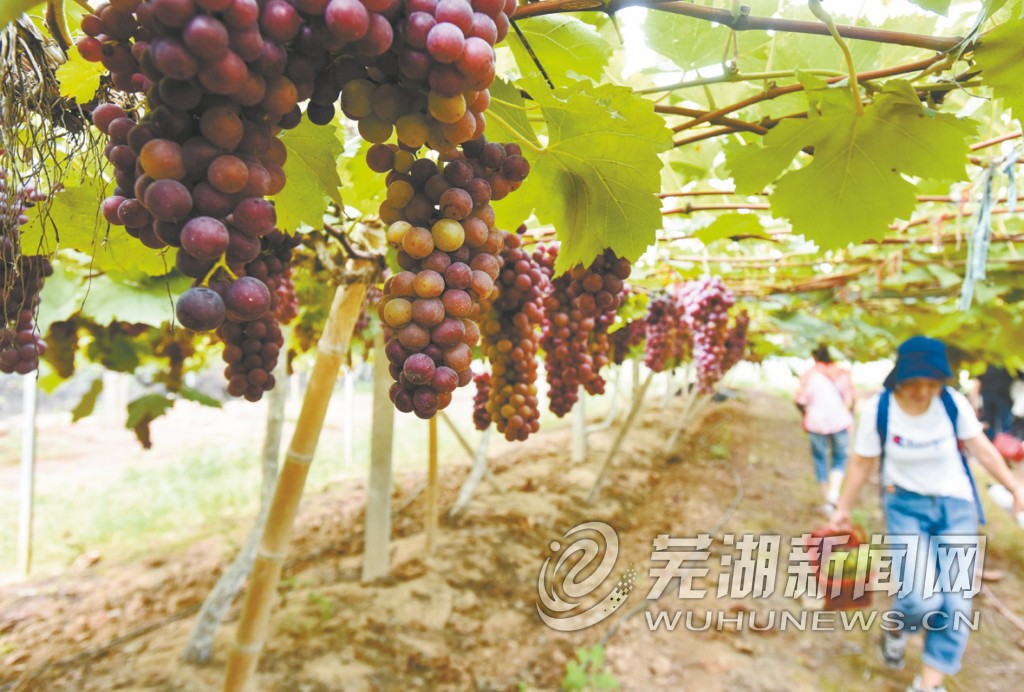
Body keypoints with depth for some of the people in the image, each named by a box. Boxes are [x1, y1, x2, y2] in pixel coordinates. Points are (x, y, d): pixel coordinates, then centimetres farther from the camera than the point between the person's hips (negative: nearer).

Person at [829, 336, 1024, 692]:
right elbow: (861, 463, -5)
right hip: (906, 506, -2)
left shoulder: (953, 402, -14)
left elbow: (982, 449, 0)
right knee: (921, 598, -17)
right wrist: (843, 509, 2)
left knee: (955, 603, -1)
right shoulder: (878, 409, -17)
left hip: (956, 505, 2)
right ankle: (895, 631, 19)